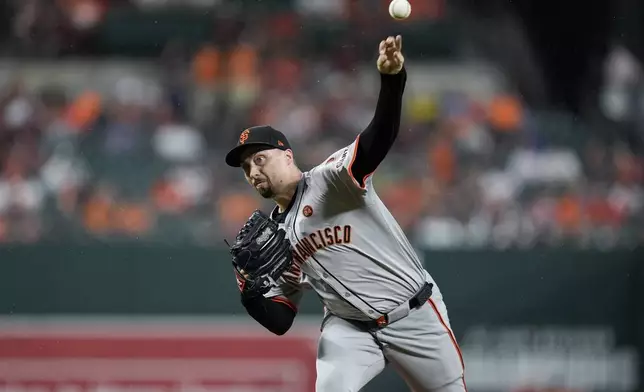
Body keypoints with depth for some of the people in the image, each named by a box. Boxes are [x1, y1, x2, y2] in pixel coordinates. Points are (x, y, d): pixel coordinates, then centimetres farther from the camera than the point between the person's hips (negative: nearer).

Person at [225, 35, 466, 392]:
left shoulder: (330, 179, -8)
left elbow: (381, 136, -28)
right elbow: (280, 321, 10)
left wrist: (391, 79, -47)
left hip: (415, 317, -4)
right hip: (349, 328, 4)